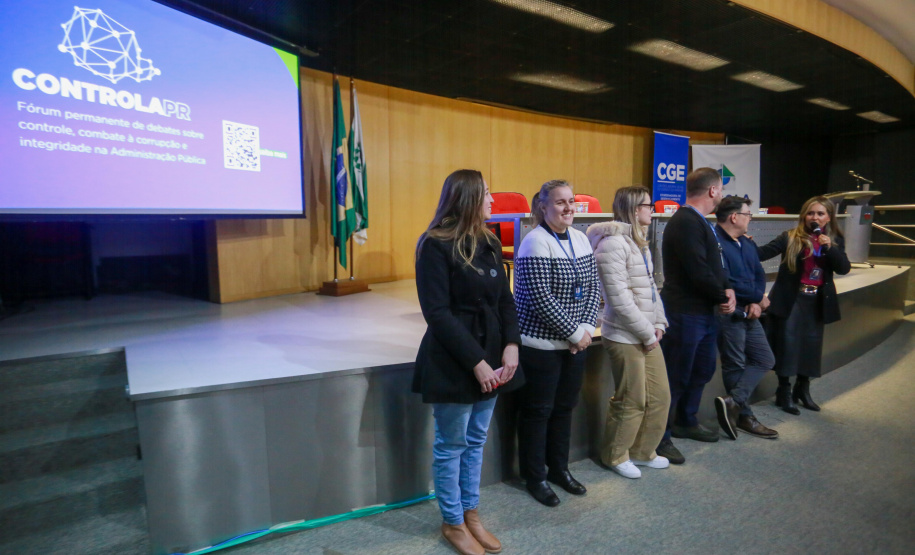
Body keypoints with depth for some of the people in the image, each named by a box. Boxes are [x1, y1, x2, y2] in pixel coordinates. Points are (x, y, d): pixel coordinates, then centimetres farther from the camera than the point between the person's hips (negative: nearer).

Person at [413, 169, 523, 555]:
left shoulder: (489, 244, 9)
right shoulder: (435, 246, -13)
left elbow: (505, 299, 9)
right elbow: (438, 313, -17)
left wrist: (511, 345, -6)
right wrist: (475, 362, -18)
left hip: (491, 355, 7)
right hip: (453, 361, -7)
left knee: (476, 441, 18)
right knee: (451, 444, 9)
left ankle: (470, 513, 36)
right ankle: (452, 523, 29)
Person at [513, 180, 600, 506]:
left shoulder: (580, 239, 7)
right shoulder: (536, 243, -16)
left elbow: (593, 287, 9)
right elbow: (541, 298, -21)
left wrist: (587, 327, -4)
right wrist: (575, 333, -15)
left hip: (575, 342, 7)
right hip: (541, 344, -7)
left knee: (564, 407, 19)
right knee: (538, 411, 7)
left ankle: (559, 468, 38)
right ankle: (535, 477, 25)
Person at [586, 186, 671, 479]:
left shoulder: (639, 242, 13)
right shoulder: (613, 243, -18)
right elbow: (619, 299, -22)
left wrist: (659, 324, 4)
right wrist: (647, 334, -15)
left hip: (648, 336, 9)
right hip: (625, 338, -9)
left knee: (660, 396, 16)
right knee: (632, 402, 5)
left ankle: (642, 451, 36)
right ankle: (616, 456, 27)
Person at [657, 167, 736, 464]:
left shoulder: (700, 222, 13)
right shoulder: (685, 222, -19)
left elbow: (714, 266, 16)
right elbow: (698, 272, -25)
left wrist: (727, 291, -2)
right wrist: (724, 297, -9)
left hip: (706, 311, 10)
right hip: (685, 314, -10)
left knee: (702, 370, 22)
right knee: (676, 377, -1)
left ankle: (686, 422, 41)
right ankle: (660, 437, 14)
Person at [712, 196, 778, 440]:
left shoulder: (747, 244, 13)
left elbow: (759, 275, 11)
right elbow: (725, 282, -24)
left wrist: (756, 303, -9)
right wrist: (758, 297, -10)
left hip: (748, 313, 9)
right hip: (727, 313, -9)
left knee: (765, 359, 9)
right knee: (735, 365, 2)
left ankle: (732, 402, 8)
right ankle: (744, 415, 15)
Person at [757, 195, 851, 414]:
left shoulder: (835, 241, 6)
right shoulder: (791, 237, -6)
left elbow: (844, 269, -3)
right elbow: (765, 252, -17)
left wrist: (830, 248, -17)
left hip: (817, 300, 4)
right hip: (790, 299, -4)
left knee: (811, 345, 12)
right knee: (787, 343, -1)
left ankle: (802, 389, 29)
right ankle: (784, 391, 12)